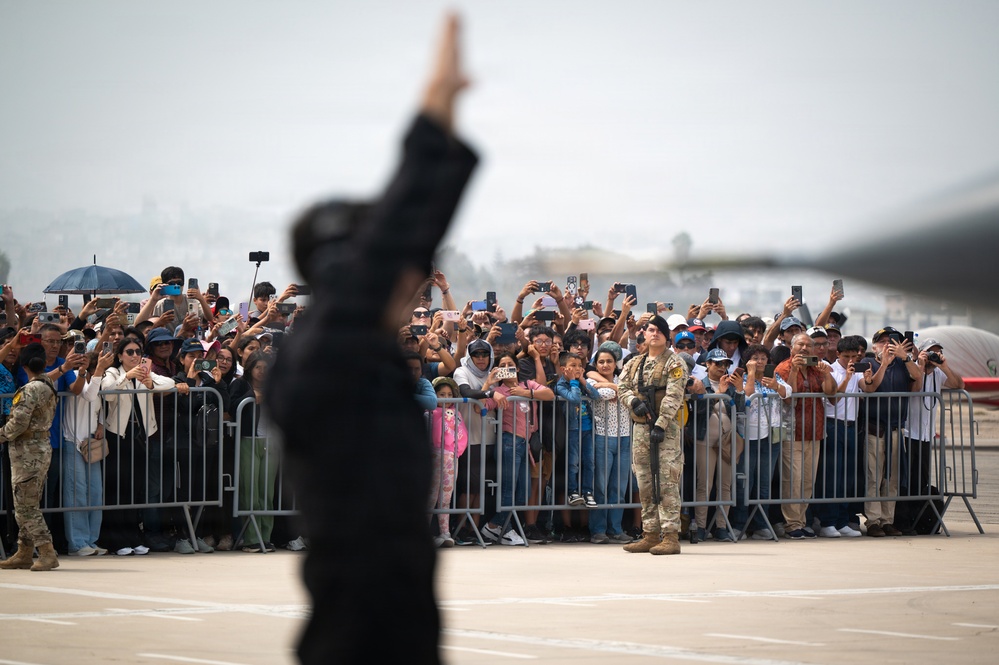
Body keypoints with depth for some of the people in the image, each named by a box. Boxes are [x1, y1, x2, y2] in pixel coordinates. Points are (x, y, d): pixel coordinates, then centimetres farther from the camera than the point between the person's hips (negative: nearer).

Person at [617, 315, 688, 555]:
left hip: (665, 429, -7)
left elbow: (673, 397, -12)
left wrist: (660, 425, -20)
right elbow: (622, 387, 11)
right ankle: (650, 534, 14)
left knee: (667, 482, -11)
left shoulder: (674, 364, -3)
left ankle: (671, 536, -13)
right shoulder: (634, 364, 16)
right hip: (640, 427, 7)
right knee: (645, 484, 8)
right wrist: (634, 402, -10)